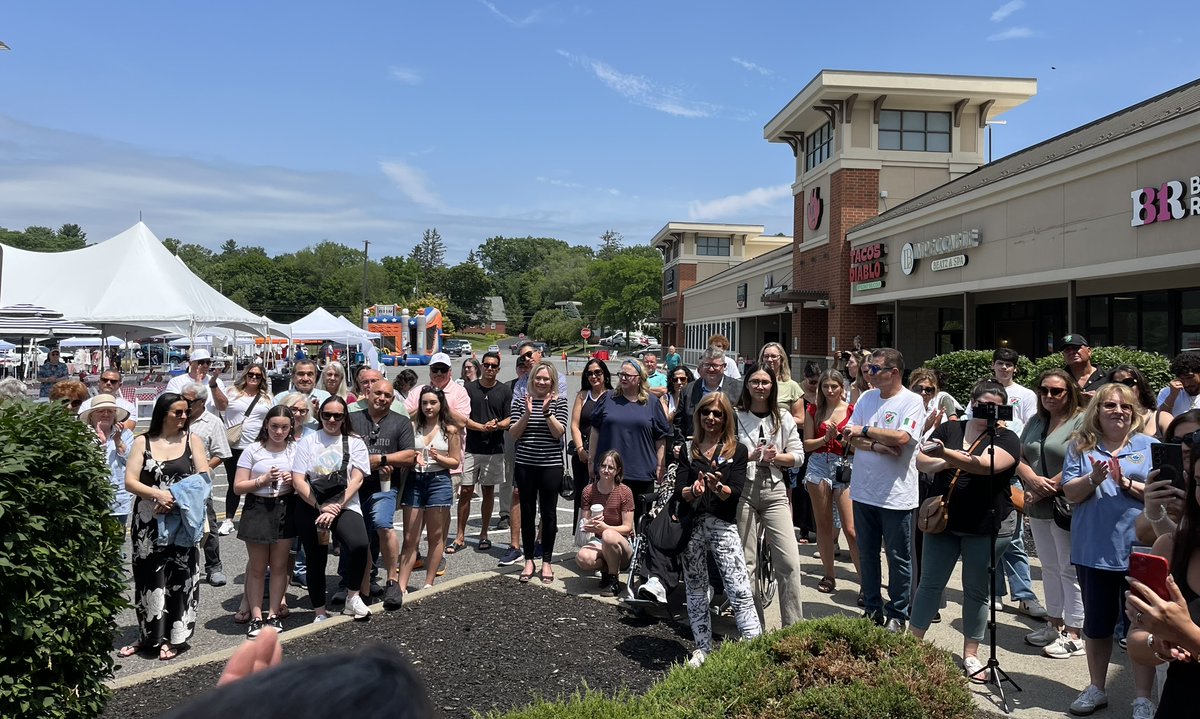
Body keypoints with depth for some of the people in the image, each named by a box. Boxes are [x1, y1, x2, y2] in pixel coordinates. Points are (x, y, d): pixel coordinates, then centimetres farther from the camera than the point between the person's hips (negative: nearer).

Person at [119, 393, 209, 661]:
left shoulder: (193, 440, 5)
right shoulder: (142, 442, 4)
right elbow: (130, 482, -3)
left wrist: (177, 499, -15)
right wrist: (158, 494, -19)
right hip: (148, 521, 0)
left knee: (179, 576, 1)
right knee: (150, 577, 5)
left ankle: (172, 637, 12)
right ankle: (149, 635, 20)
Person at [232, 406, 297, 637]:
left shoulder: (295, 450, 4)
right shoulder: (253, 450, -3)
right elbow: (238, 487, -3)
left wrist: (293, 480, -9)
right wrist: (263, 480, -17)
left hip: (285, 508, 2)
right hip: (257, 509, -2)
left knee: (279, 565, 8)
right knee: (257, 568, 5)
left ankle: (274, 614, 19)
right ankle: (256, 617, 12)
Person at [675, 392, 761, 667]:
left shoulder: (737, 450, 4)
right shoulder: (688, 449, 9)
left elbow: (735, 492, -7)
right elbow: (679, 491, 0)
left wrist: (718, 487, -28)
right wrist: (693, 491, -23)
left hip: (724, 527, -2)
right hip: (692, 526, 3)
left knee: (740, 592, -9)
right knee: (695, 591, 11)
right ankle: (703, 647, 25)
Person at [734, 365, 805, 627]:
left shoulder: (783, 418, 10)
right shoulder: (735, 417, 2)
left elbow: (798, 456, 7)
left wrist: (775, 457, -10)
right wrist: (750, 456, -17)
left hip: (774, 491, 2)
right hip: (743, 492, -1)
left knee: (789, 562, -5)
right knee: (746, 563, 4)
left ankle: (793, 626, 7)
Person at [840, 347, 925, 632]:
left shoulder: (911, 401, -8)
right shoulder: (866, 398, 8)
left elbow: (902, 437, -23)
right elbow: (849, 437, 1)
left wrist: (864, 431, -14)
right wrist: (879, 447, -14)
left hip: (895, 495, -5)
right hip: (863, 490, 6)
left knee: (898, 558, 7)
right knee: (867, 554, 15)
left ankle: (897, 615, 22)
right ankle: (873, 610, 29)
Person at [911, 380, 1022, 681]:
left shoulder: (1006, 439, -5)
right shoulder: (949, 429, 5)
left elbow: (986, 465, -25)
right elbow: (921, 462, 0)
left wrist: (946, 454, -40)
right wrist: (943, 463, -22)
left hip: (986, 528, -2)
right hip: (943, 521, 2)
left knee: (977, 590, 9)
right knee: (929, 583, 9)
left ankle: (971, 654, 22)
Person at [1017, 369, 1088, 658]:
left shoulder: (1081, 421, -9)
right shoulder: (1035, 422, 14)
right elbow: (1019, 458, 9)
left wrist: (1046, 491, -15)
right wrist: (1034, 480, -11)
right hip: (1038, 508, 7)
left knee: (1070, 570, 0)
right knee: (1050, 567, 16)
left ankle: (1073, 635, 9)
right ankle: (1054, 625, 27)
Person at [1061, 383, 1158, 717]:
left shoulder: (1150, 446, 2)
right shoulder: (1081, 446, 4)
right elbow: (1070, 493, -2)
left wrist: (1127, 483, -19)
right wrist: (1093, 479, -20)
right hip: (1094, 550, 1)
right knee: (1096, 623, 14)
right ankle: (1096, 688, 30)